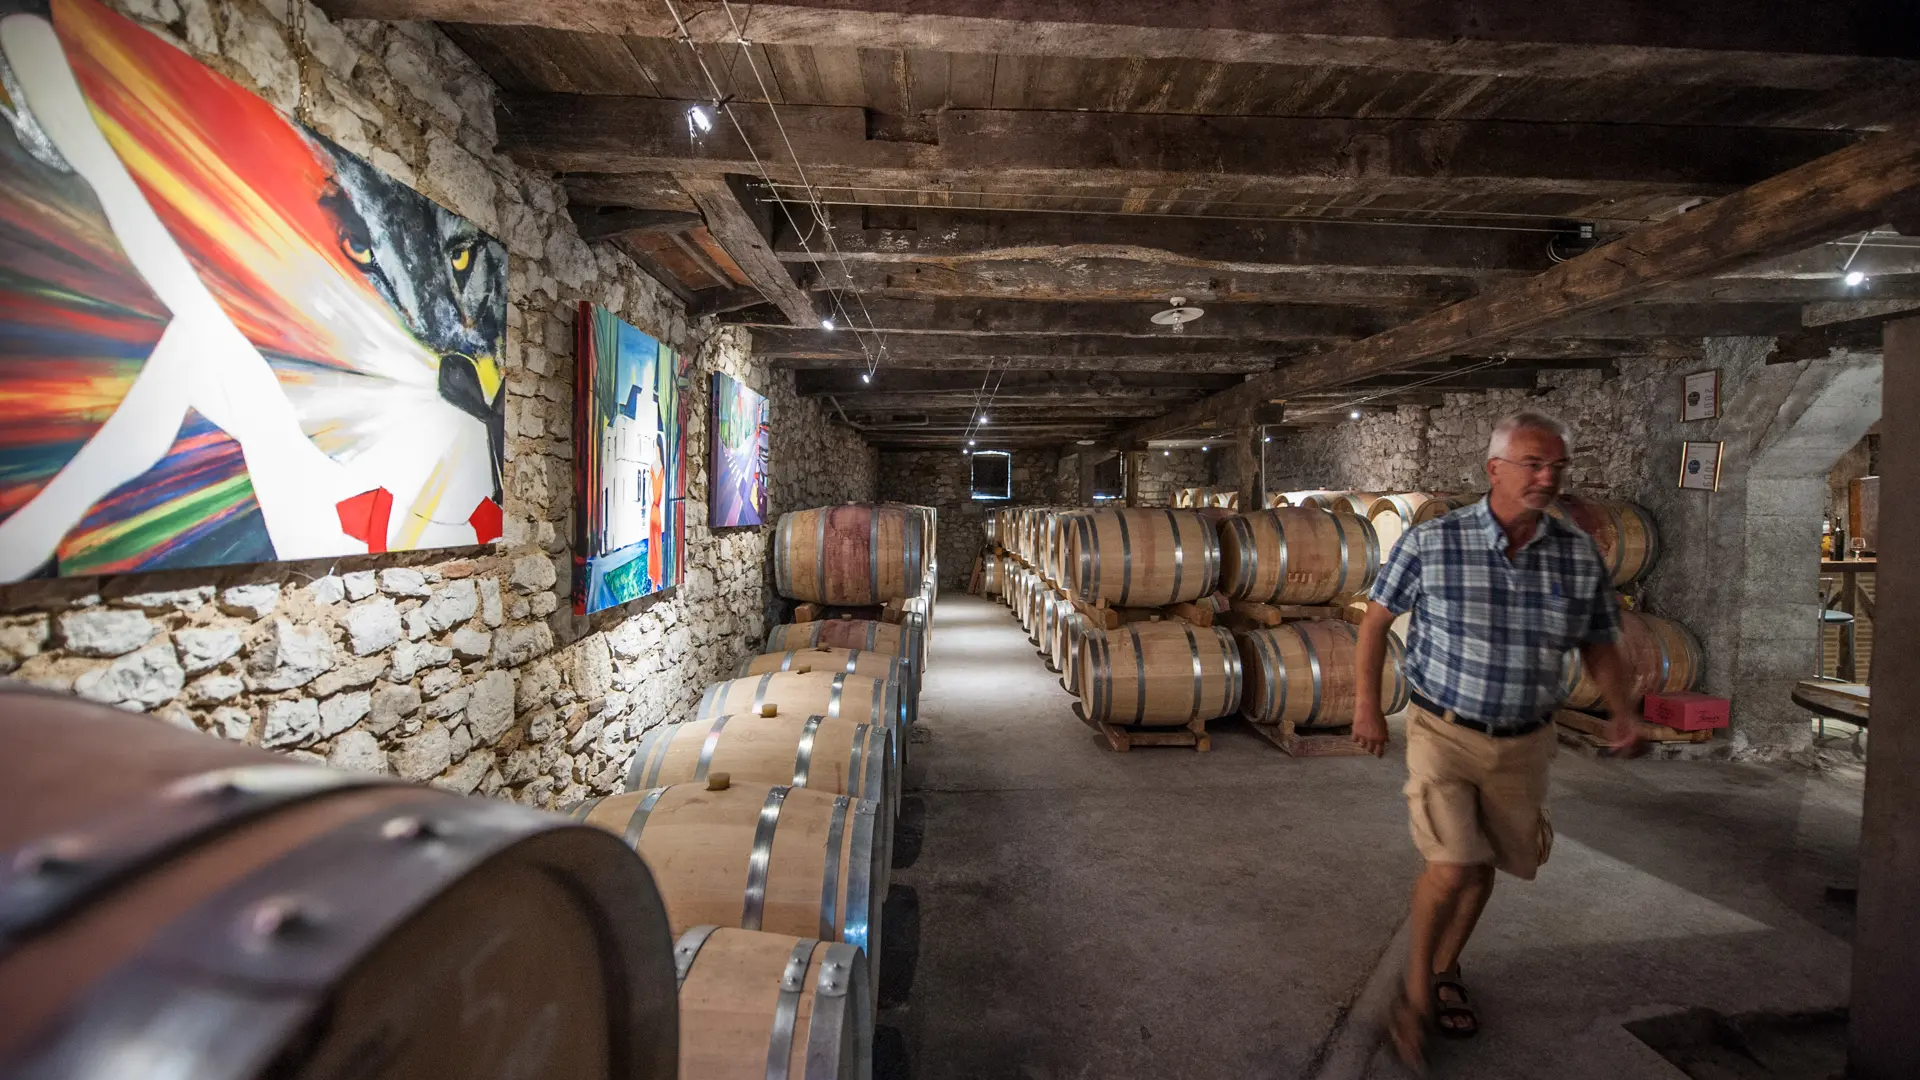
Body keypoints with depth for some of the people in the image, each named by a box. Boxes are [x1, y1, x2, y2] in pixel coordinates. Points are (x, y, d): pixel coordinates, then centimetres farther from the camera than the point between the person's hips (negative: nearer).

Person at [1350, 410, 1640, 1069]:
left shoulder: (1580, 557, -6)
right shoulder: (1431, 542, -15)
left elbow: (1599, 644, 7)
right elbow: (1376, 617, -4)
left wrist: (1621, 712, -9)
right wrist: (1367, 704, -6)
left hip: (1523, 743, 4)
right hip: (1443, 732, -4)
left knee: (1484, 867, 17)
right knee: (1452, 866, -12)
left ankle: (1444, 970, 41)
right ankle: (1415, 995, 11)